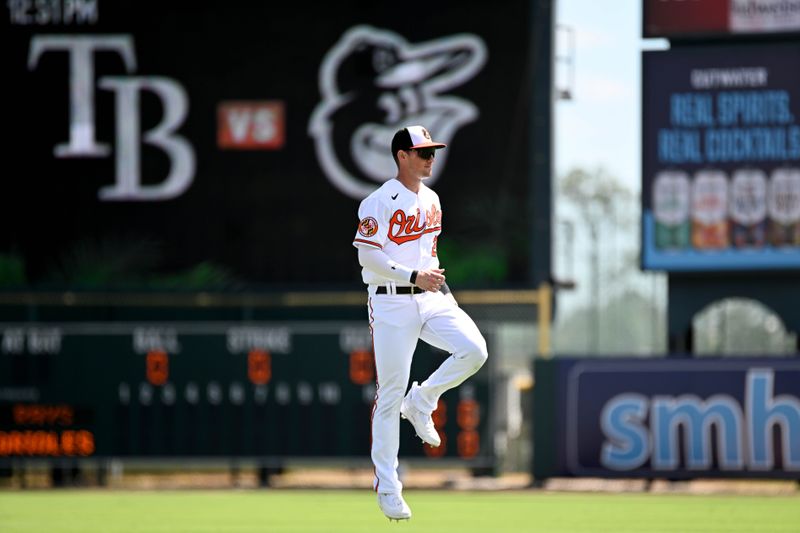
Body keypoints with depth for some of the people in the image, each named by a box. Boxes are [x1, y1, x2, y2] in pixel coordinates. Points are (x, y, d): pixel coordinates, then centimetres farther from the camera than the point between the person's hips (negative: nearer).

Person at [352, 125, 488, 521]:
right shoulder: (381, 201, -10)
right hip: (390, 303, -6)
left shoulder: (431, 199, 14)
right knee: (390, 392, -4)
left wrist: (439, 281, 12)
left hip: (429, 299, 6)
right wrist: (414, 276, -22)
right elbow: (368, 256, -16)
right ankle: (387, 487, 4)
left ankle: (421, 402, 8)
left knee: (474, 350, -17)